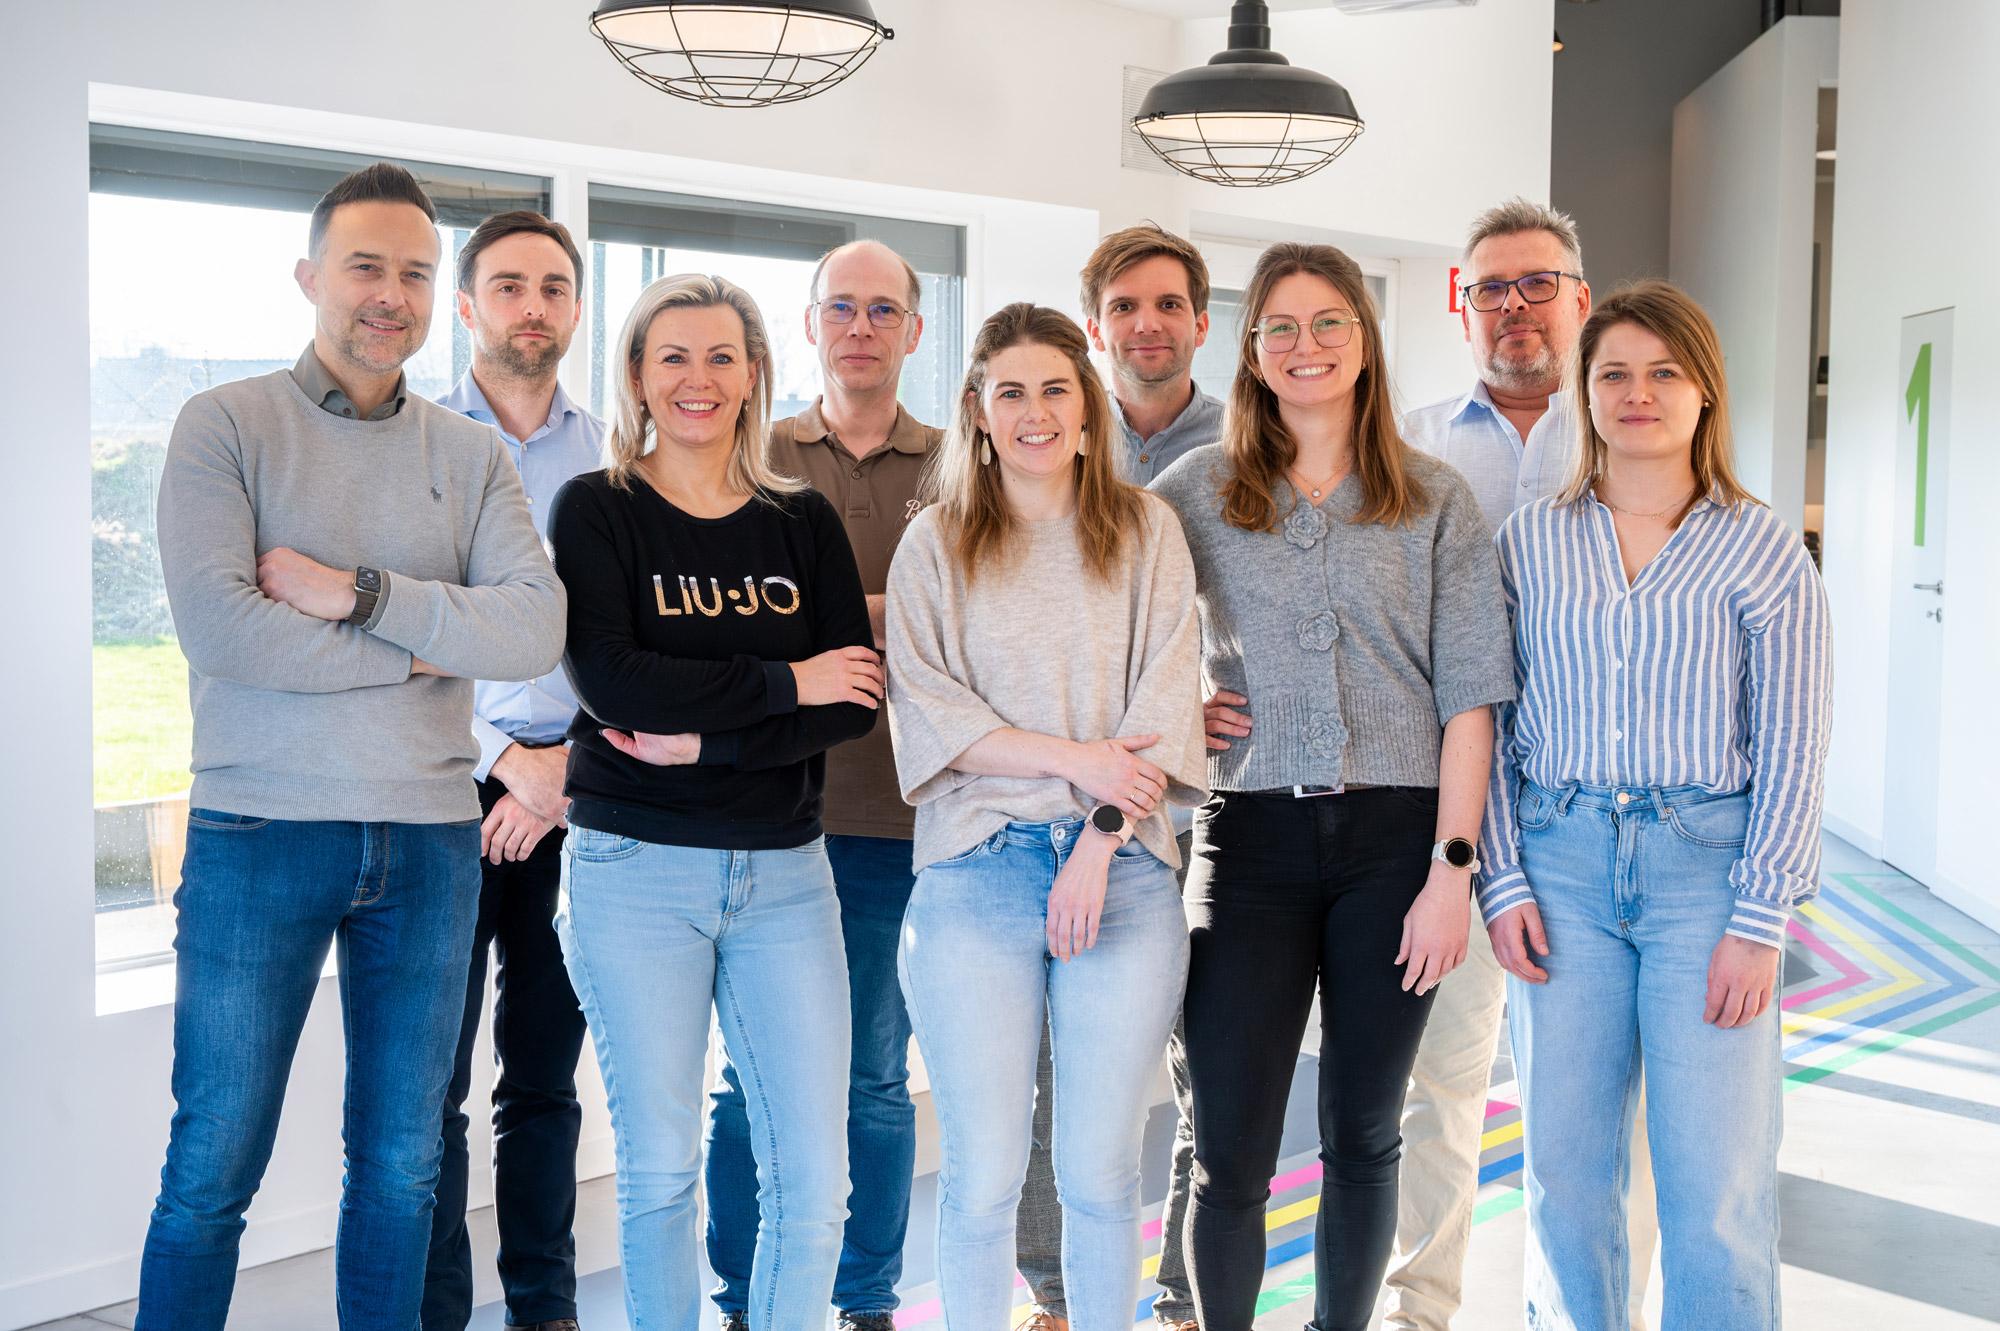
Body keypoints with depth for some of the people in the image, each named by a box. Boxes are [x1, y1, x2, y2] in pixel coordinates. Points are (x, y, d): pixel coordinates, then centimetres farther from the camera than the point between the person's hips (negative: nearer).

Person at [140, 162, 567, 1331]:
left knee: (402, 1168, 13)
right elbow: (217, 625, -16)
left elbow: (536, 631, -7)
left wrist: (361, 594, -15)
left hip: (432, 838, 3)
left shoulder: (470, 455, 8)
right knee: (213, 1169, 5)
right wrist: (421, 651, -9)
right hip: (262, 830, -3)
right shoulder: (227, 425, -2)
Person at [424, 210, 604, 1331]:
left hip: (576, 800, 2)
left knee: (547, 1078, 10)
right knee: (432, 1082, -1)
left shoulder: (615, 458, 9)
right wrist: (510, 764, -9)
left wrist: (573, 768, -5)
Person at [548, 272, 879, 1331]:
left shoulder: (804, 521, 9)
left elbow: (856, 700, -1)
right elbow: (609, 682, -14)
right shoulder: (597, 510, 1)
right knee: (659, 1167, 6)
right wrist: (785, 684, -9)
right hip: (636, 869, -2)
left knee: (814, 1175, 1)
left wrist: (705, 739, -13)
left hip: (784, 871, 3)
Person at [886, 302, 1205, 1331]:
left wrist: (1100, 841, -9)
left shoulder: (1146, 530, 10)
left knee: (1102, 1172, 5)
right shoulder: (936, 543, 10)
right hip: (974, 869, 0)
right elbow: (922, 707, 1)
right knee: (981, 1175, 1)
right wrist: (1073, 758, -10)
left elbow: (1166, 696, 2)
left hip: (1122, 869, 1)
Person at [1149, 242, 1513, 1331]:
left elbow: (1469, 698, 1)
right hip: (1252, 839, 0)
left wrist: (1451, 869, -6)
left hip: (1396, 835, 0)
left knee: (1363, 1136, 10)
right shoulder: (1195, 489, 7)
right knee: (1228, 1153, -3)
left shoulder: (1435, 500, 6)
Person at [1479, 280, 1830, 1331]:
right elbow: (1490, 726, 8)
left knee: (1718, 1184, -2)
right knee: (1565, 1166, 6)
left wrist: (1759, 920, -6)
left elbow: (1791, 749, 1)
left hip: (1709, 861, -1)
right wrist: (1502, 880, -1)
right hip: (1561, 861, 2)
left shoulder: (1763, 551, 4)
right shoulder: (1529, 542, 9)